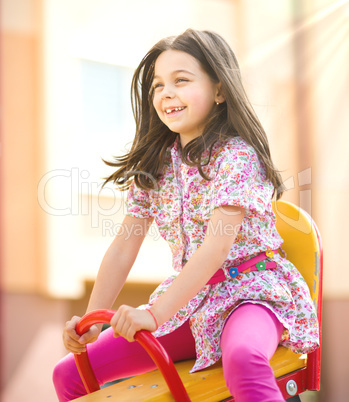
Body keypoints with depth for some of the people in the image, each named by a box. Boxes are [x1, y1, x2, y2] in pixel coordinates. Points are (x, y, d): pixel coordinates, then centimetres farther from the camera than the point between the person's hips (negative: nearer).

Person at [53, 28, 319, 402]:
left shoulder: (237, 155, -14)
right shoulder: (154, 164, 6)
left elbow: (217, 246, -23)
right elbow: (124, 246, 6)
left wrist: (154, 314, -28)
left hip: (249, 289, -6)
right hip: (189, 300, 6)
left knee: (243, 359, -43)